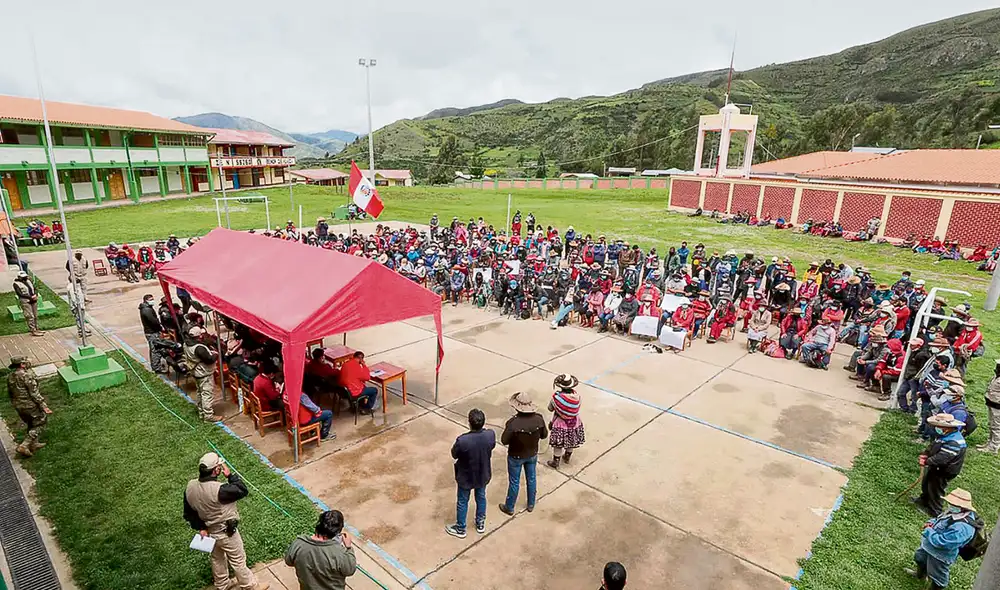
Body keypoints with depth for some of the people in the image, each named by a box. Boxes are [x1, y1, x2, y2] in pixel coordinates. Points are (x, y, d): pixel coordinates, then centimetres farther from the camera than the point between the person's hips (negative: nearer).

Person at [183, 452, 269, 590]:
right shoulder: (219, 489, -38)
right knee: (238, 560, 14)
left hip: (209, 531, 7)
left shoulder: (190, 487, -14)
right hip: (226, 532, -7)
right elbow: (243, 491, -23)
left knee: (217, 558, 29)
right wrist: (230, 475, -20)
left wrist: (200, 527, 4)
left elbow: (189, 513, -2)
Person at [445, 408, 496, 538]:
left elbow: (454, 455, -16)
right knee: (481, 497, 29)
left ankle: (460, 529, 42)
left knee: (462, 502, 21)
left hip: (466, 477, -3)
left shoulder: (462, 440, -37)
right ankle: (480, 524, 50)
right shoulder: (490, 435, -26)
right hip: (483, 475, 3)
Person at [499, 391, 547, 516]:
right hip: (532, 455, 3)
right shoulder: (539, 419, -22)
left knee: (514, 482, 18)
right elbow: (544, 435, -6)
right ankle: (531, 505, 46)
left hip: (516, 457, -3)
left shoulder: (512, 423, -35)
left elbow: (504, 441, -22)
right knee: (531, 479, 25)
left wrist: (507, 429, -6)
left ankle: (509, 508, 39)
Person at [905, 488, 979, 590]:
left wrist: (928, 531, -24)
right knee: (920, 558, 35)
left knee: (937, 577, 17)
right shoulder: (955, 512, -11)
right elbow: (939, 519, 10)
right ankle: (920, 574, 62)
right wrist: (931, 522, -8)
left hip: (941, 554, -10)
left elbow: (941, 542, -37)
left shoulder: (961, 527, -40)